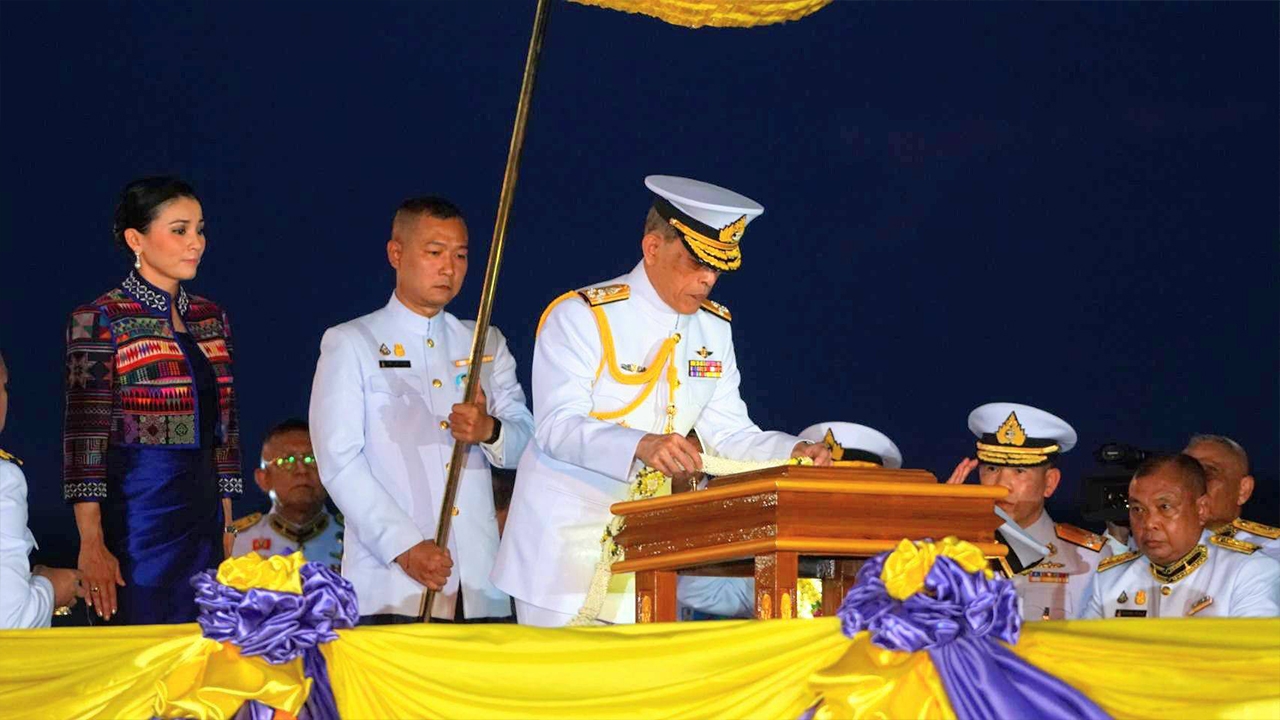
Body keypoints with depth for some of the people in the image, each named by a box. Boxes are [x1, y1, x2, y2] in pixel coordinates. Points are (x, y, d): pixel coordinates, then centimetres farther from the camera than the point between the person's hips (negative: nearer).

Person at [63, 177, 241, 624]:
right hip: (135, 512, -6)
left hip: (202, 511, 6)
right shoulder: (100, 321, -8)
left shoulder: (211, 318, 12)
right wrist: (91, 545, -16)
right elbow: (84, 438, -12)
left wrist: (226, 527, 13)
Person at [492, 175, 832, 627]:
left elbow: (729, 433, 9)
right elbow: (557, 427, -20)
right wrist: (641, 446, -36)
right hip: (567, 535, -5)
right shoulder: (580, 317, -10)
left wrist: (795, 454, -11)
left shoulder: (714, 328, 11)